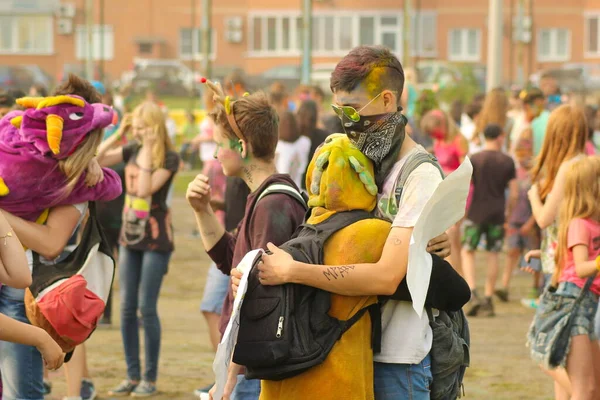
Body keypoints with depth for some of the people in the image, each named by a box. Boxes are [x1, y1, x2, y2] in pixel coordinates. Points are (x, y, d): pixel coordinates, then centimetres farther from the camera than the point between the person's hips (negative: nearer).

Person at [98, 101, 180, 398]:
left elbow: (145, 189, -21)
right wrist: (117, 135, -5)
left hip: (156, 238, -6)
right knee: (127, 308, 5)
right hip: (130, 234, 6)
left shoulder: (169, 158, -10)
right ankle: (132, 376, 13)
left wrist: (147, 150, -21)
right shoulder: (132, 150, 7)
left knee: (147, 308, -6)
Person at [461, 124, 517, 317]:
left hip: (477, 213, -2)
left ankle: (473, 294, -9)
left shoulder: (474, 159, -5)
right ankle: (488, 301, 9)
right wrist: (508, 212, 15)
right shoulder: (507, 161, 0)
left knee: (467, 252, 9)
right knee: (493, 255, 8)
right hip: (497, 214, 2)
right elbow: (514, 193, 0)